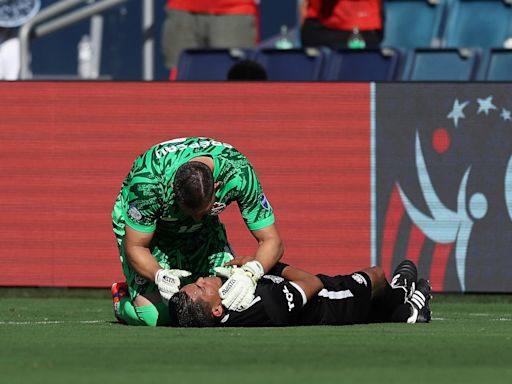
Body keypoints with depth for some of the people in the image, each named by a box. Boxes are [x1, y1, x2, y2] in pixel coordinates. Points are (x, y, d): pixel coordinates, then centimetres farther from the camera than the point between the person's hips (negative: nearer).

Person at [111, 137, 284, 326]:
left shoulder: (239, 174, -34)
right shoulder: (147, 182, -40)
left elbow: (271, 240, -28)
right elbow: (135, 247, -28)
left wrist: (250, 273, -50)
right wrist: (159, 276, -49)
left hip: (202, 230, 3)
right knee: (155, 316, -21)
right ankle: (122, 300, 13)